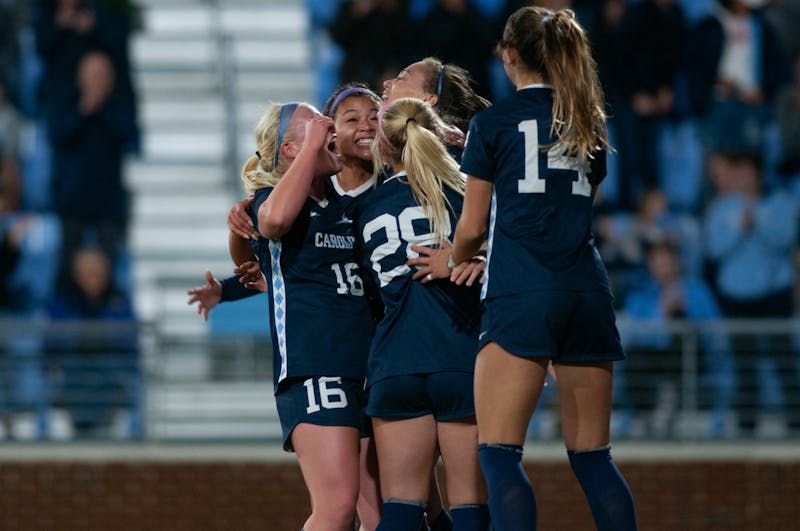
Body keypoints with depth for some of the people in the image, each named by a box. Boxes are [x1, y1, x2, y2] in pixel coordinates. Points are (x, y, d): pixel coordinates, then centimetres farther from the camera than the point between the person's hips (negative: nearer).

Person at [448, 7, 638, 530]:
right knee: (593, 457, 9)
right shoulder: (589, 124, 17)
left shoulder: (493, 122, 3)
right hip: (588, 291, 5)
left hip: (520, 295, -5)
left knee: (498, 453, -7)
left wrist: (454, 263, 28)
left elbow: (473, 228, 5)